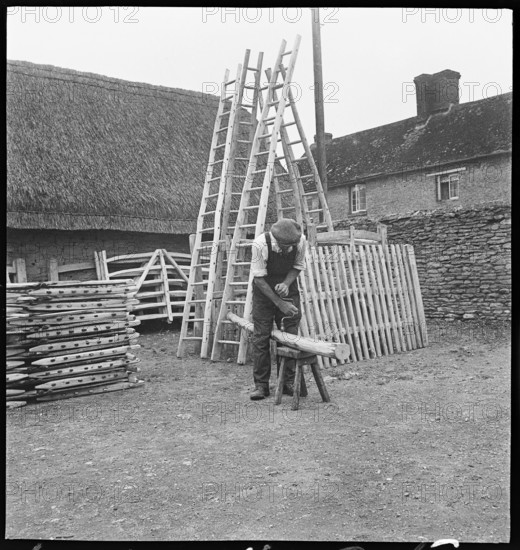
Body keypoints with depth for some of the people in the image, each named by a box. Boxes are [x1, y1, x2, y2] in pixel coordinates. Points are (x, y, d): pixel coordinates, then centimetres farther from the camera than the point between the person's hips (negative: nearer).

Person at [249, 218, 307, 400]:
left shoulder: (301, 241, -19)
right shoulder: (260, 244, -28)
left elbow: (298, 267, -2)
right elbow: (259, 278, -20)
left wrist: (286, 283, -22)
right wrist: (279, 303, -22)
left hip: (288, 287, 3)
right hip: (264, 290, -2)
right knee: (261, 337, -4)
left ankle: (288, 383, 13)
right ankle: (261, 385, 7)